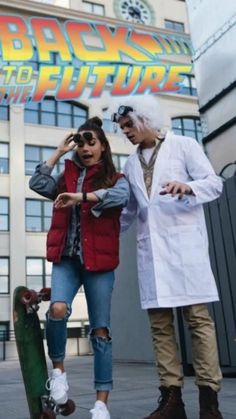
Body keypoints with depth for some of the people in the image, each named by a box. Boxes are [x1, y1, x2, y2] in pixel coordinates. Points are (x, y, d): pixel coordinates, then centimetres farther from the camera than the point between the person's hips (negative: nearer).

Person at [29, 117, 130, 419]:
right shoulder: (67, 177, 16)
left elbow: (121, 196, -16)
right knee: (58, 309, -24)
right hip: (66, 259, 2)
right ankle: (58, 368, 3)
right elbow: (37, 184, 2)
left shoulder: (115, 179, 6)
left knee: (100, 330, 0)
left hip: (99, 261, -2)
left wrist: (81, 197, -24)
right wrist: (58, 153, 7)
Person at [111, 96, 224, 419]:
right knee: (160, 323, 1)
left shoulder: (184, 146, 6)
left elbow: (214, 183, -3)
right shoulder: (131, 164, 20)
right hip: (150, 248, 5)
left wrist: (186, 187, -21)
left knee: (198, 317, -5)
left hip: (184, 242, -4)